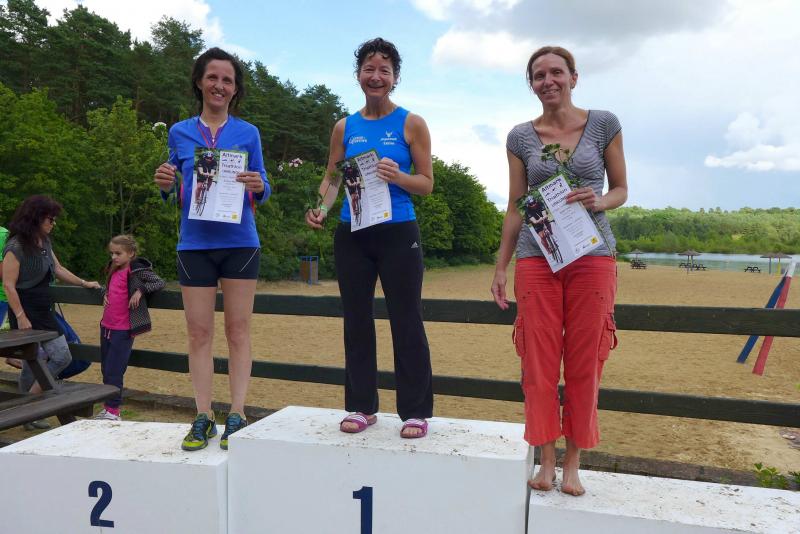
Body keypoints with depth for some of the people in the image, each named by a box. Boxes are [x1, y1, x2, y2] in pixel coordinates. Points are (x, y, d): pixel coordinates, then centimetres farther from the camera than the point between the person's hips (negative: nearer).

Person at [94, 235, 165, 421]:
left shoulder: (137, 271, -10)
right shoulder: (114, 270, 12)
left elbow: (160, 282, -12)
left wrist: (140, 290, -21)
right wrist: (105, 293, 8)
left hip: (123, 330, -8)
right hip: (106, 326, 8)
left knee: (114, 372, -5)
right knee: (105, 371, 15)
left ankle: (113, 411, 5)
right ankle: (108, 407, 27)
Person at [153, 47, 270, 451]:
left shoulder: (248, 133, 7)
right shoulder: (180, 133, 10)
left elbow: (262, 193, 7)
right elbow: (172, 195, 14)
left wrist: (258, 187, -15)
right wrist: (164, 185, -8)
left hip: (239, 242, -1)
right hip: (195, 243, 1)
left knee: (238, 329, 1)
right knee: (198, 332, 2)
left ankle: (237, 414, 7)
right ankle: (203, 417, 10)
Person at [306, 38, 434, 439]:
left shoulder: (411, 124, 2)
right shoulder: (344, 128, 11)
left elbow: (427, 184, 1)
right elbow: (331, 179, 11)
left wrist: (398, 177, -20)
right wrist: (321, 209, -9)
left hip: (398, 233, -3)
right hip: (352, 235, 4)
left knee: (406, 321, -1)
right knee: (356, 320, 9)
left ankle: (416, 411, 10)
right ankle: (361, 406, 22)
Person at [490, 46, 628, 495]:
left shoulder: (604, 125, 5)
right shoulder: (521, 137, 8)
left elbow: (621, 190, 9)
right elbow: (515, 208, 9)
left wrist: (599, 201, -14)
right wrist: (500, 268, 5)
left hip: (592, 257, -1)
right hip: (536, 259, 1)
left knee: (584, 363, 3)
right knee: (539, 362, 1)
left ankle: (573, 463, 17)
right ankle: (546, 461, 15)